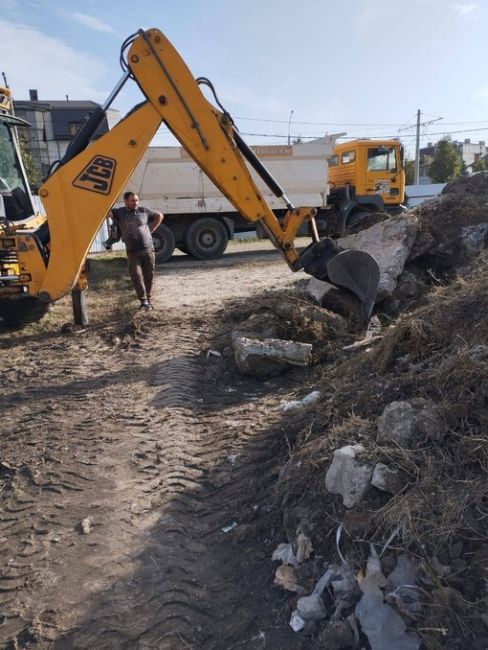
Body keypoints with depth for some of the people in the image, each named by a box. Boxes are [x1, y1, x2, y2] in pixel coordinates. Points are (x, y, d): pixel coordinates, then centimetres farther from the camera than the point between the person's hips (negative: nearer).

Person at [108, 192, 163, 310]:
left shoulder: (144, 211, 3)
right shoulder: (120, 212, 1)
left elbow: (159, 216, 17)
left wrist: (151, 229, 10)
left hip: (148, 250, 1)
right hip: (132, 252, -1)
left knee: (148, 276, 6)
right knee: (136, 276, -10)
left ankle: (148, 300, 18)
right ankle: (144, 301, -6)